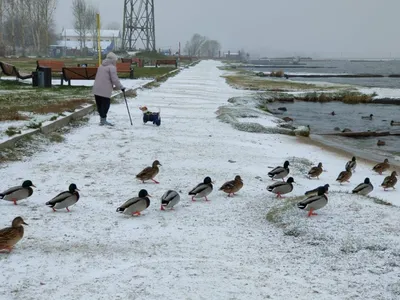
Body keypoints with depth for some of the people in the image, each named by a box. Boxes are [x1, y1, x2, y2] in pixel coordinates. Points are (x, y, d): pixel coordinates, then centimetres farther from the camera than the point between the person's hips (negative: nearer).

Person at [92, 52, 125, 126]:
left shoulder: (101, 66, 20)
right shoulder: (112, 67, -6)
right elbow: (115, 79, -13)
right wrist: (121, 87, -2)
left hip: (96, 89, 8)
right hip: (105, 90, -8)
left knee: (99, 104, 12)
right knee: (105, 104, -2)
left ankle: (102, 119, 19)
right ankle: (103, 120, -3)